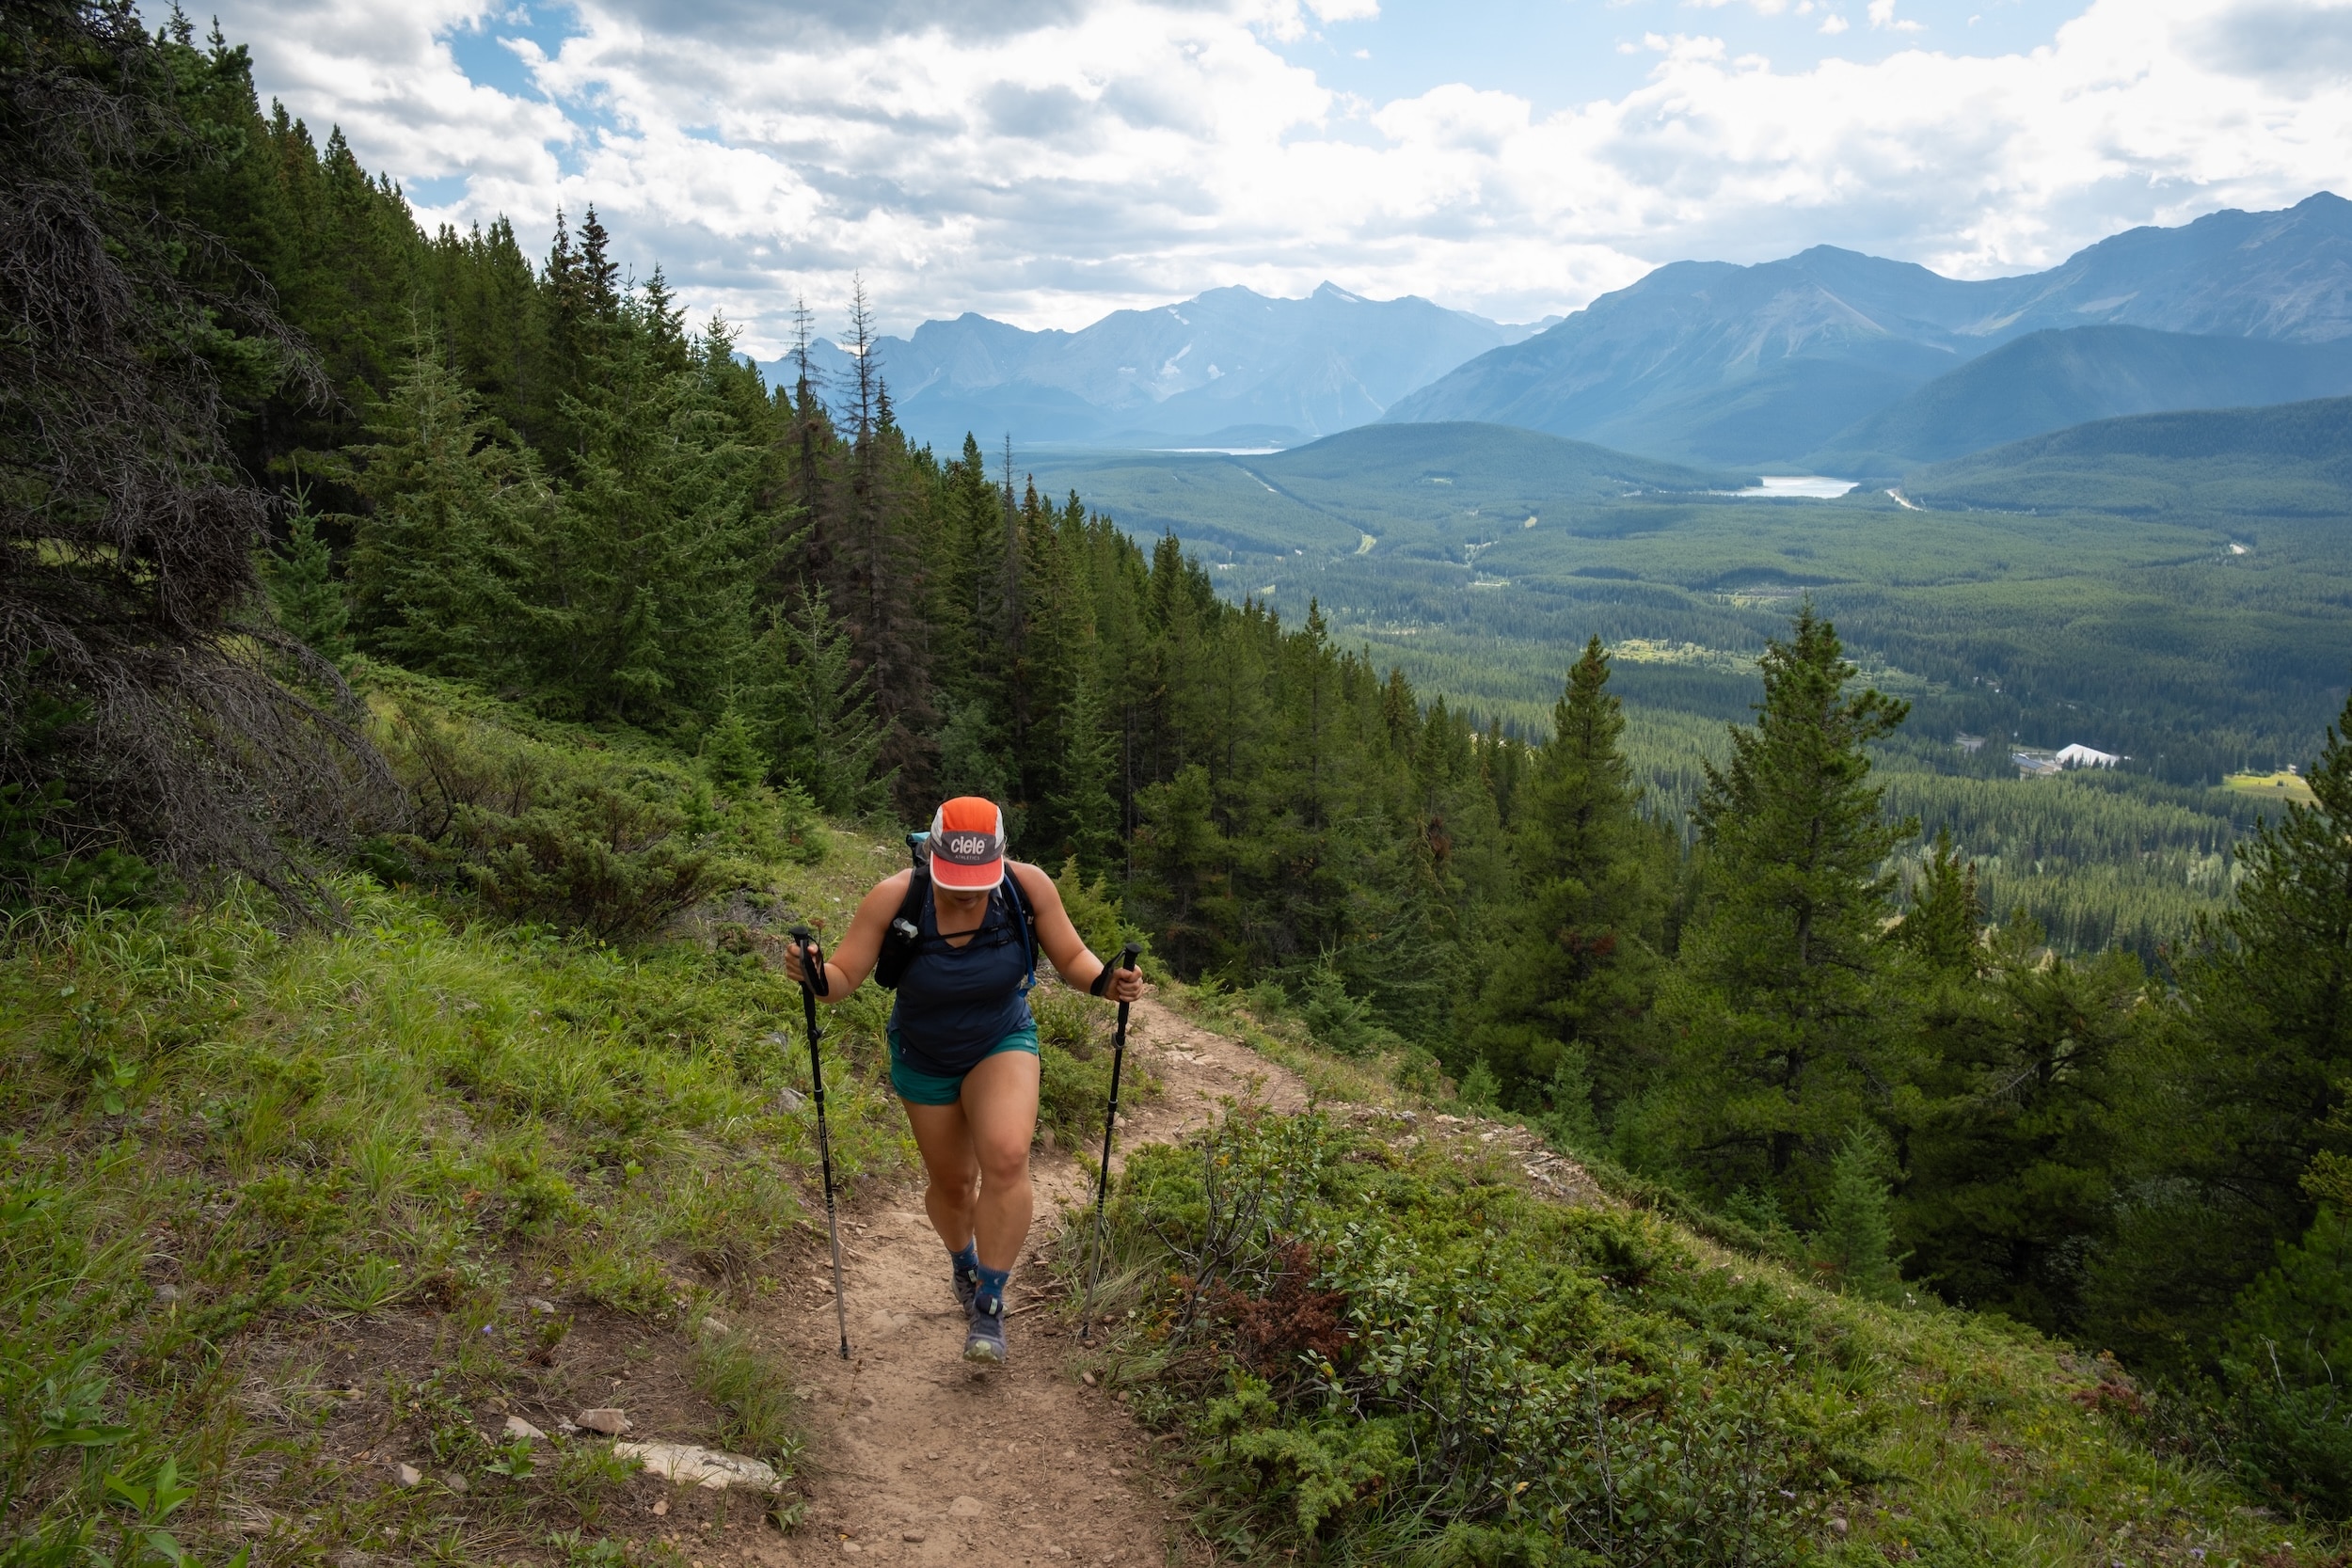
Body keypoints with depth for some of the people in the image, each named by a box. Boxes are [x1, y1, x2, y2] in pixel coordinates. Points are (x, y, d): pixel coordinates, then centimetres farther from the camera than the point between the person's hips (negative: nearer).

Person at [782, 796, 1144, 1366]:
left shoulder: (1028, 886, -25)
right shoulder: (894, 898, -29)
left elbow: (1071, 959, -12)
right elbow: (844, 976, -22)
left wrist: (1106, 981, -33)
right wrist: (814, 975, -45)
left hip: (1003, 1044, 0)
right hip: (924, 1058, 1)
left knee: (1006, 1157, -27)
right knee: (951, 1182, 16)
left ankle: (989, 1306, -10)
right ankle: (965, 1265, 51)